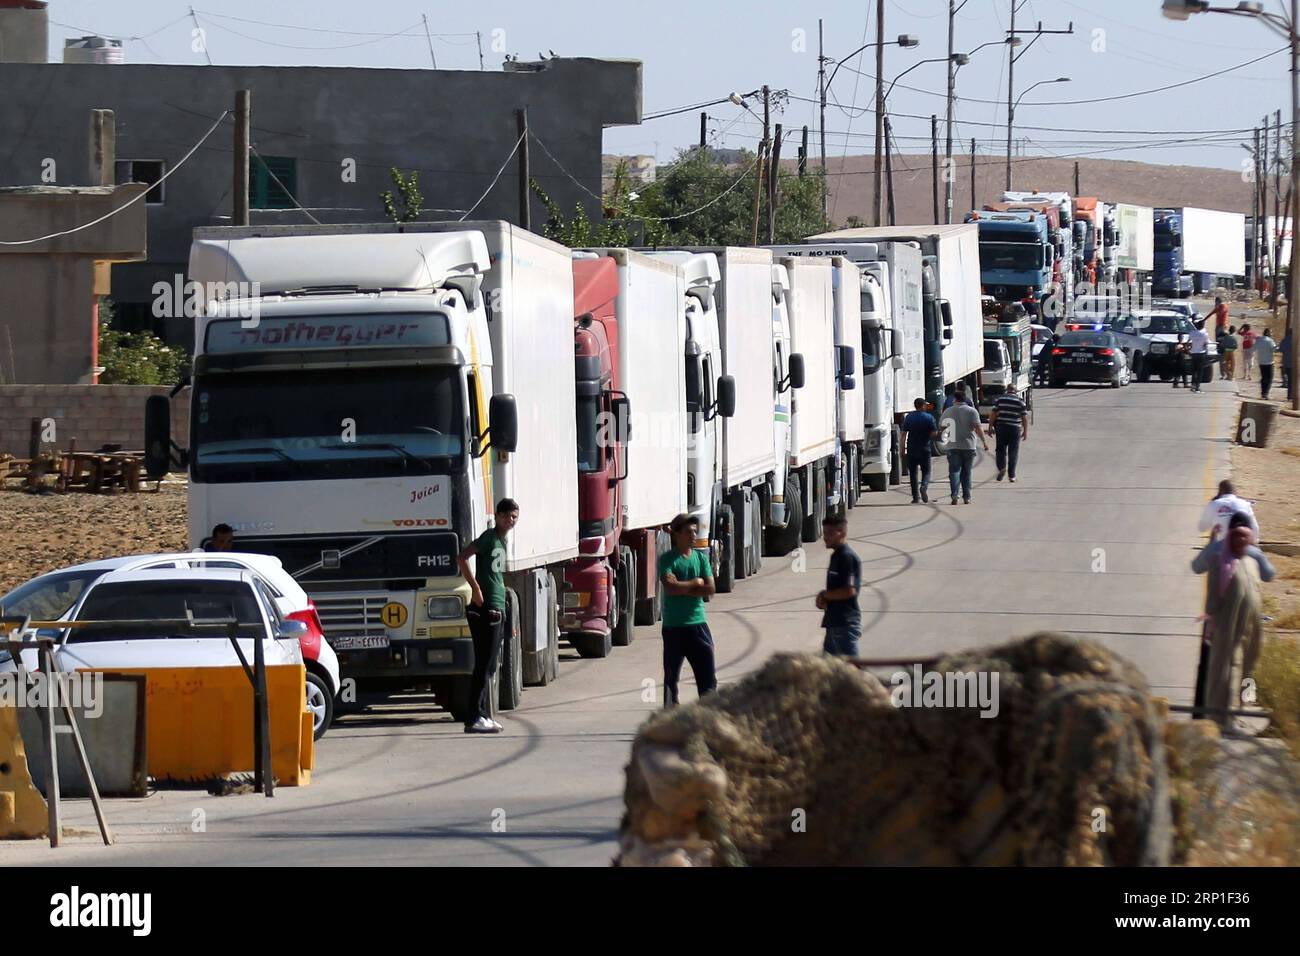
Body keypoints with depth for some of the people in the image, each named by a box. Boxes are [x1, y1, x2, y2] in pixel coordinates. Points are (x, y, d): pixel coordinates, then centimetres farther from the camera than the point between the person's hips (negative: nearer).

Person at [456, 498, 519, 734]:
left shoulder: (502, 540, 17)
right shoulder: (490, 537, -9)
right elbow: (462, 558, -21)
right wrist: (475, 588, -21)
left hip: (497, 609, 9)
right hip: (486, 608, -9)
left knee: (489, 667, 12)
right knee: (484, 666, -10)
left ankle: (483, 716, 16)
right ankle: (474, 719, -11)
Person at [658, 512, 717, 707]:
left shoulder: (701, 558, 7)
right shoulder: (667, 559, -4)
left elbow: (709, 589, -3)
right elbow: (670, 588, -18)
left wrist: (682, 587, -11)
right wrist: (695, 583, -8)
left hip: (698, 623, 3)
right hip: (674, 626, -3)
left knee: (707, 675, 1)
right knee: (671, 674, 5)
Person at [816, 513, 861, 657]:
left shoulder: (847, 558, -16)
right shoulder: (836, 556, 14)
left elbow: (849, 591, -24)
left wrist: (824, 596, -12)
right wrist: (824, 598, 2)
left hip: (846, 623, -10)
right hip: (834, 622, 10)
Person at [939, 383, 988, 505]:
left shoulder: (948, 412, 3)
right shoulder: (971, 411, -4)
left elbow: (941, 428, 12)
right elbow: (978, 428, -12)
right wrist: (984, 442, -5)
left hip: (952, 447, 0)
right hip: (968, 446, 0)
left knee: (954, 471, -2)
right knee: (966, 473, 11)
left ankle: (954, 494, -21)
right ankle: (966, 497, 12)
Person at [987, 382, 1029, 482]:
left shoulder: (1000, 399, 1)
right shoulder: (1020, 401, 1)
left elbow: (993, 414, -2)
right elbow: (1024, 417, 0)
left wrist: (990, 427, 5)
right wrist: (1025, 432, 6)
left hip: (1001, 428, 0)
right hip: (1015, 429, 0)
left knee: (1001, 449, 10)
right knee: (1013, 451, 6)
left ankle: (1001, 467, -12)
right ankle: (1011, 474, 5)